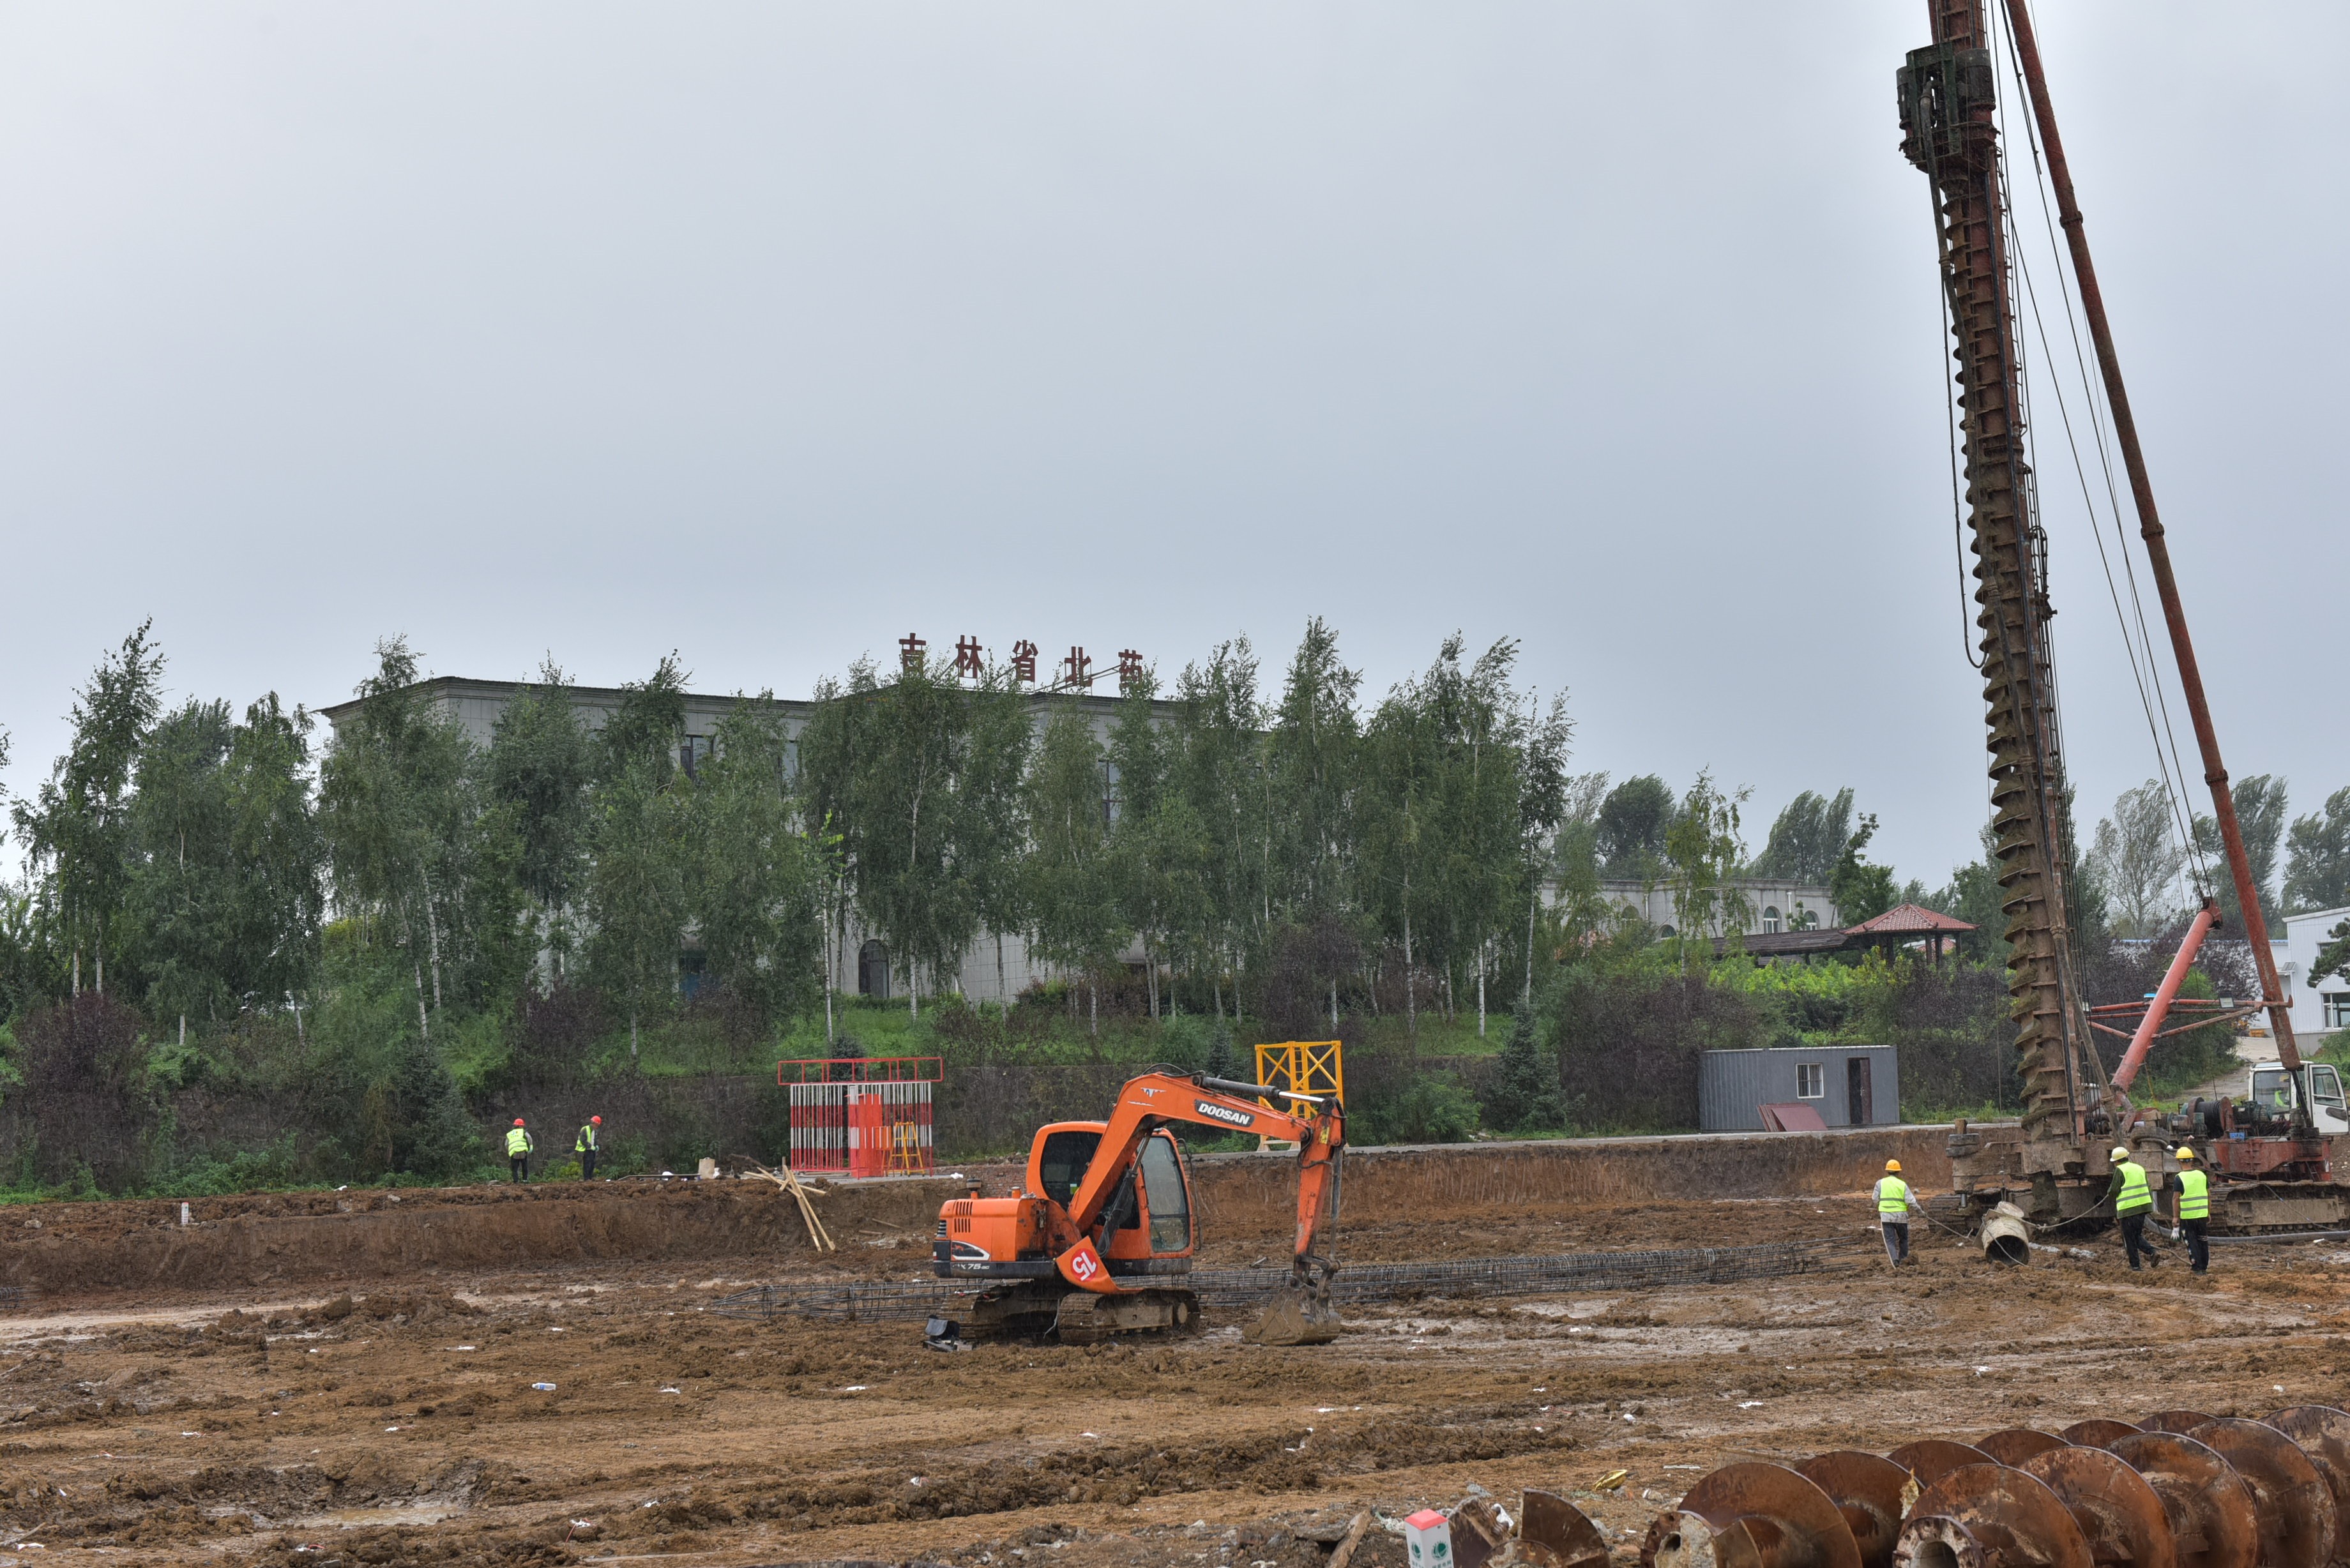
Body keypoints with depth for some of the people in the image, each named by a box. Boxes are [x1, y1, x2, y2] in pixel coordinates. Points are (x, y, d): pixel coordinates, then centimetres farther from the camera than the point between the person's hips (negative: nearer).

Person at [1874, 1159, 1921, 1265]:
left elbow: (1875, 1199, 3)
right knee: (1903, 1239, 20)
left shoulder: (1881, 1183, 2)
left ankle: (1895, 1260, -19)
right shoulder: (1902, 1184, 0)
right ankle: (1903, 1260, 22)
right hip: (1901, 1216, 0)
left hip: (1886, 1216, 0)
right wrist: (1921, 1211, 8)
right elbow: (1911, 1201, -6)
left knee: (1890, 1240, 0)